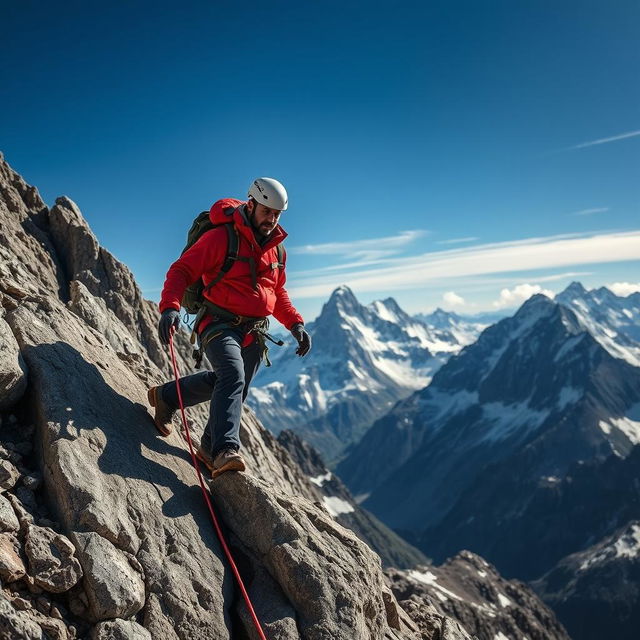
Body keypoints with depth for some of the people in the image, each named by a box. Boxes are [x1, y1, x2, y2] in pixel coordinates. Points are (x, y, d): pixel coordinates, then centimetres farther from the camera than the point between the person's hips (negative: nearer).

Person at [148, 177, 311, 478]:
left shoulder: (276, 249, 12)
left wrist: (295, 324, 8)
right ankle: (225, 450, -39)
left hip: (253, 334, 8)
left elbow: (278, 293, 23)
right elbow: (181, 270, -12)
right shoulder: (221, 238, -10)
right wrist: (170, 307, -29)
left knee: (230, 388, 15)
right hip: (220, 325, -7)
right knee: (233, 376, -31)